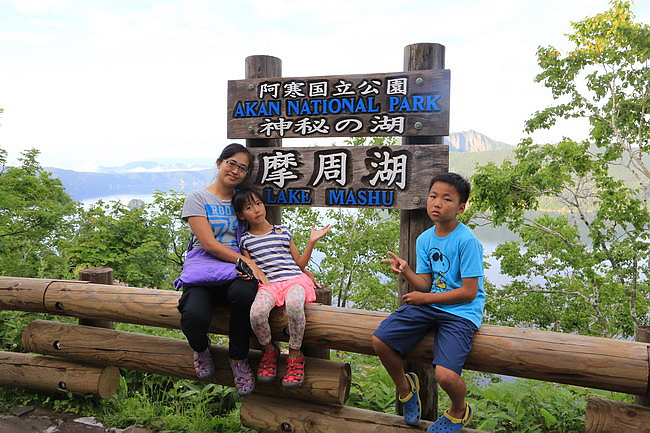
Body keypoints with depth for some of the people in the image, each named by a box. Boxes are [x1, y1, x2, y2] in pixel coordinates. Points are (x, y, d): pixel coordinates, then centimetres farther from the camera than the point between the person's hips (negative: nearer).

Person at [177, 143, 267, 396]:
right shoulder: (197, 198, 4)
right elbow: (208, 244, -8)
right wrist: (247, 262, -18)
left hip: (236, 275, 2)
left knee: (244, 293, -36)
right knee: (194, 316, -34)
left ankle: (238, 358, -10)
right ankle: (200, 349, 6)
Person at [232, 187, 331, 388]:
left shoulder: (283, 232, 19)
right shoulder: (245, 240, 16)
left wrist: (312, 241, 10)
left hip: (294, 279, 0)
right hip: (267, 284, 0)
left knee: (294, 305, -37)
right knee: (257, 312, -33)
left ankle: (295, 353, -13)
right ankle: (269, 349, 0)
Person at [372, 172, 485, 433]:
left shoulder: (467, 241, -15)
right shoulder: (424, 239, 5)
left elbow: (468, 292, -16)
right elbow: (425, 284, 6)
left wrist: (425, 298, -12)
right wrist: (406, 272, -15)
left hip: (461, 312, -6)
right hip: (428, 304, 6)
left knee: (445, 375, -25)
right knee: (380, 340, -7)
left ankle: (459, 411, 14)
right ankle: (405, 387, 23)